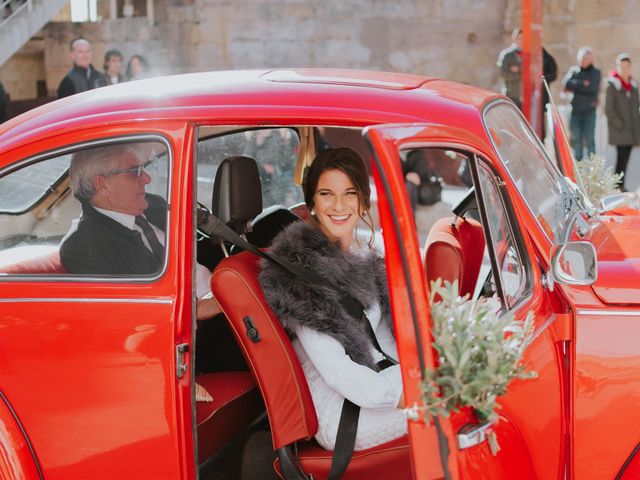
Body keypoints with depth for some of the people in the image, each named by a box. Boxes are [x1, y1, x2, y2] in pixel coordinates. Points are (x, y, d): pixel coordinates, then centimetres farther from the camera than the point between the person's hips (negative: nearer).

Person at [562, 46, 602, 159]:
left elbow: (593, 88, -13)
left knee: (590, 140, -3)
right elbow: (566, 84, -2)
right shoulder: (574, 70, 9)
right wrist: (582, 84, -10)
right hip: (575, 111, 3)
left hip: (589, 111, -3)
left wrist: (575, 85, -8)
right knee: (576, 140, 7)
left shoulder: (595, 72, 1)